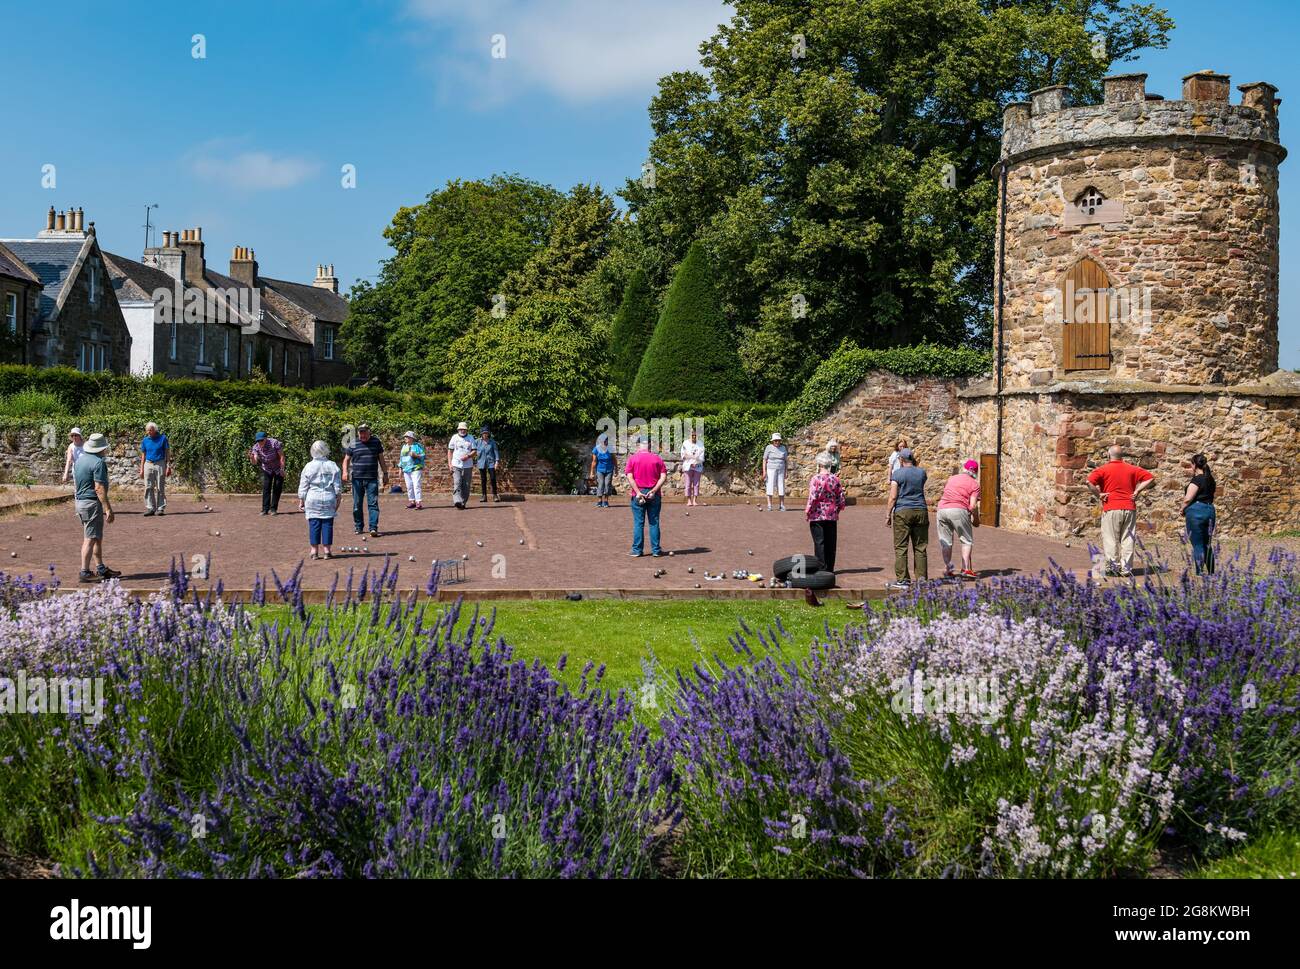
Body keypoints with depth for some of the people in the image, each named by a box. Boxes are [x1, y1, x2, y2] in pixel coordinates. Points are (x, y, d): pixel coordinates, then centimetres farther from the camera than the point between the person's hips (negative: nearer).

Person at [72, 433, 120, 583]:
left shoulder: (80, 460, 12)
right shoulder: (99, 462, -16)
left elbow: (75, 483, 19)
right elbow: (99, 488, -22)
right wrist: (108, 508, -22)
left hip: (80, 501, 9)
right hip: (92, 503, -9)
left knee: (98, 537, 17)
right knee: (90, 538, -6)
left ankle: (101, 569, 23)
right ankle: (85, 573, -6)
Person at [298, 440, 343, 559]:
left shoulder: (308, 467, -1)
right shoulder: (332, 466, 2)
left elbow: (303, 487, 2)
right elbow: (338, 487, 3)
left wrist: (301, 501, 10)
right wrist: (338, 499, 12)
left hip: (312, 500, -1)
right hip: (329, 499, 1)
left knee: (314, 524, 3)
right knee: (327, 524, 4)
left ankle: (314, 551, 4)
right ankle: (326, 550, 4)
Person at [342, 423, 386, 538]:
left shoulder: (376, 442, 8)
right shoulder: (353, 444, 4)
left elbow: (381, 458, 15)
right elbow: (346, 459, 7)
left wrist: (385, 473, 13)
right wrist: (345, 471, -10)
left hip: (372, 479, 0)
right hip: (357, 478, 0)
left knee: (373, 503, -8)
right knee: (357, 504, 6)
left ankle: (373, 528, -11)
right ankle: (358, 527, 19)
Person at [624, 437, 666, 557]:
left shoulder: (632, 458, 0)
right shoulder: (657, 458, 4)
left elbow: (630, 477, -9)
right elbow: (663, 477, -5)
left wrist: (638, 493, -12)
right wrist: (653, 491, -9)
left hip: (638, 494, -1)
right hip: (654, 495, 1)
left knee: (638, 523, 4)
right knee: (654, 523, 8)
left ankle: (637, 550, 6)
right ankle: (656, 550, 10)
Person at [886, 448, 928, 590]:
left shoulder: (897, 474, -5)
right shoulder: (922, 472, 7)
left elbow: (893, 497, -8)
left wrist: (888, 515, -2)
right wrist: (914, 461, 26)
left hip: (902, 512, -4)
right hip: (921, 511, 4)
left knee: (901, 547, -1)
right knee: (920, 547, 8)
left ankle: (902, 579, -4)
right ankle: (922, 578, 7)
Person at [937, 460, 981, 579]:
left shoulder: (951, 478, 21)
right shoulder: (974, 484, 5)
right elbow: (973, 506, -4)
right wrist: (976, 519, 10)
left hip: (942, 509, 4)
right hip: (959, 511, -4)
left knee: (945, 541, 14)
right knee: (967, 540, 8)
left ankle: (947, 568, 16)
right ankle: (965, 569, 0)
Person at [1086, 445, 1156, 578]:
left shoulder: (1104, 469, -1)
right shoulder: (1132, 469, 10)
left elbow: (1089, 481, -16)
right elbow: (1151, 479, 7)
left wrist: (1099, 494, -6)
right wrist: (1138, 490, 6)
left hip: (1111, 508, -3)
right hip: (1129, 508, 3)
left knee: (1110, 539, 2)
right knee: (1127, 539, 6)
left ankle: (1112, 565, -2)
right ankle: (1126, 568, 5)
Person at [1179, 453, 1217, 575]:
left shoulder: (1196, 480, -14)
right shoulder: (1210, 479, 12)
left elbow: (1188, 498, -21)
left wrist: (1183, 510, -2)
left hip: (1196, 511, -8)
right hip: (1210, 510, 8)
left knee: (1197, 544, -3)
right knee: (1207, 544, 16)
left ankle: (1199, 573, -1)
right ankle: (1211, 573, 21)